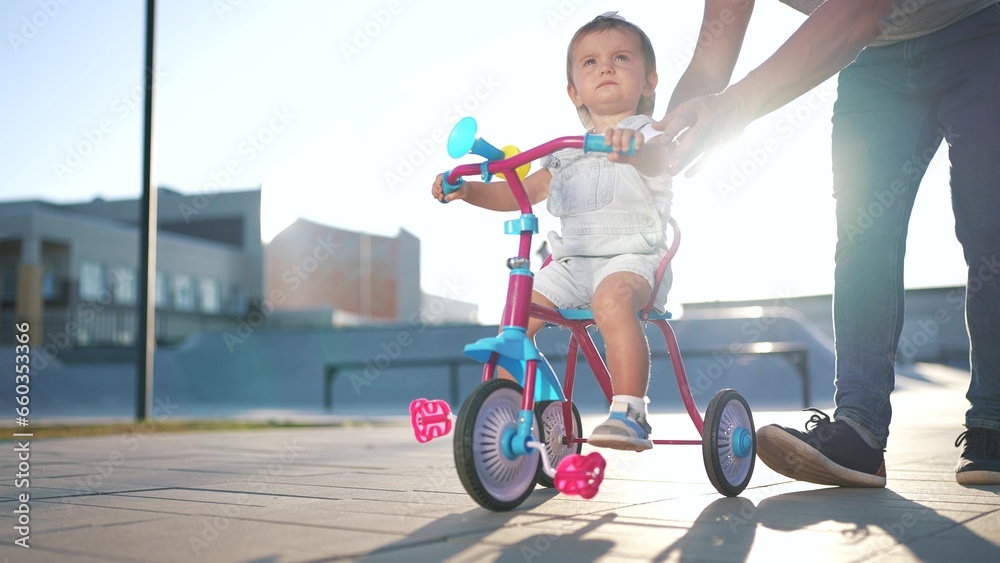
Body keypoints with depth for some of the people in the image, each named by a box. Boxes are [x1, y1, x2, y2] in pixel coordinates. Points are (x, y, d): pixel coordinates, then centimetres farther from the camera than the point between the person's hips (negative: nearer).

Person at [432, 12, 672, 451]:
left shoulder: (647, 134, 3)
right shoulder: (567, 152, 20)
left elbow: (656, 159, -22)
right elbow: (522, 193, 25)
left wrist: (634, 144, -46)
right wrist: (468, 189, 10)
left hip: (632, 255, -6)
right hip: (572, 260, 6)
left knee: (613, 299, -37)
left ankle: (629, 415, -36)